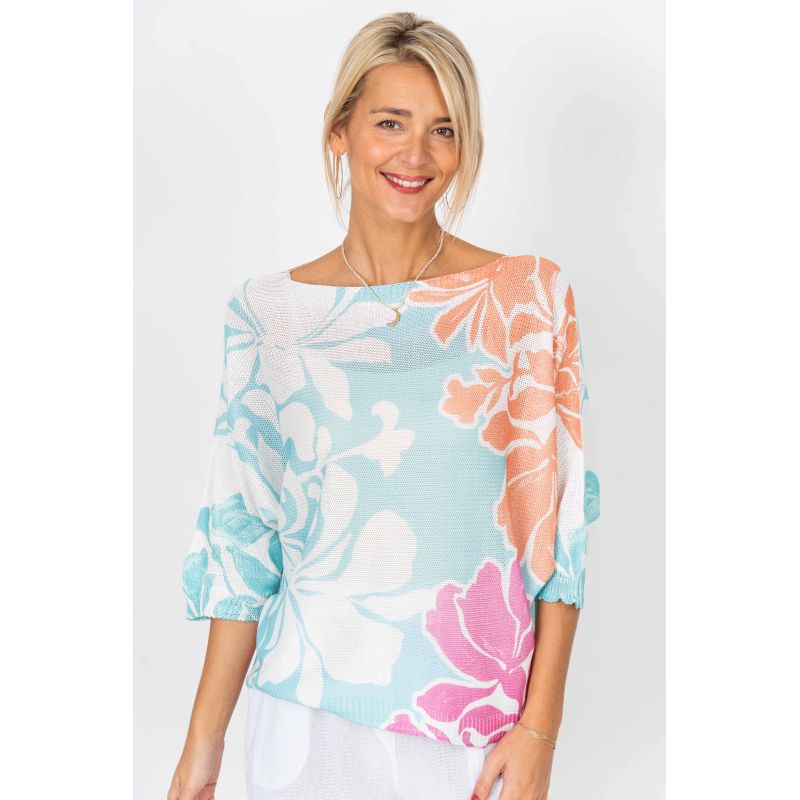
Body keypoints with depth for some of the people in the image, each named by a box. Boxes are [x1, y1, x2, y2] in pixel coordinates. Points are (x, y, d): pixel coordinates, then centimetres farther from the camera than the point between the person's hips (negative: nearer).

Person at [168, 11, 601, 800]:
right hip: (309, 709, 1)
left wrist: (540, 729, -8)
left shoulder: (530, 298, -5)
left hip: (477, 713, -1)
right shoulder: (267, 312, -1)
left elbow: (559, 526, -4)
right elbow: (241, 536, 2)